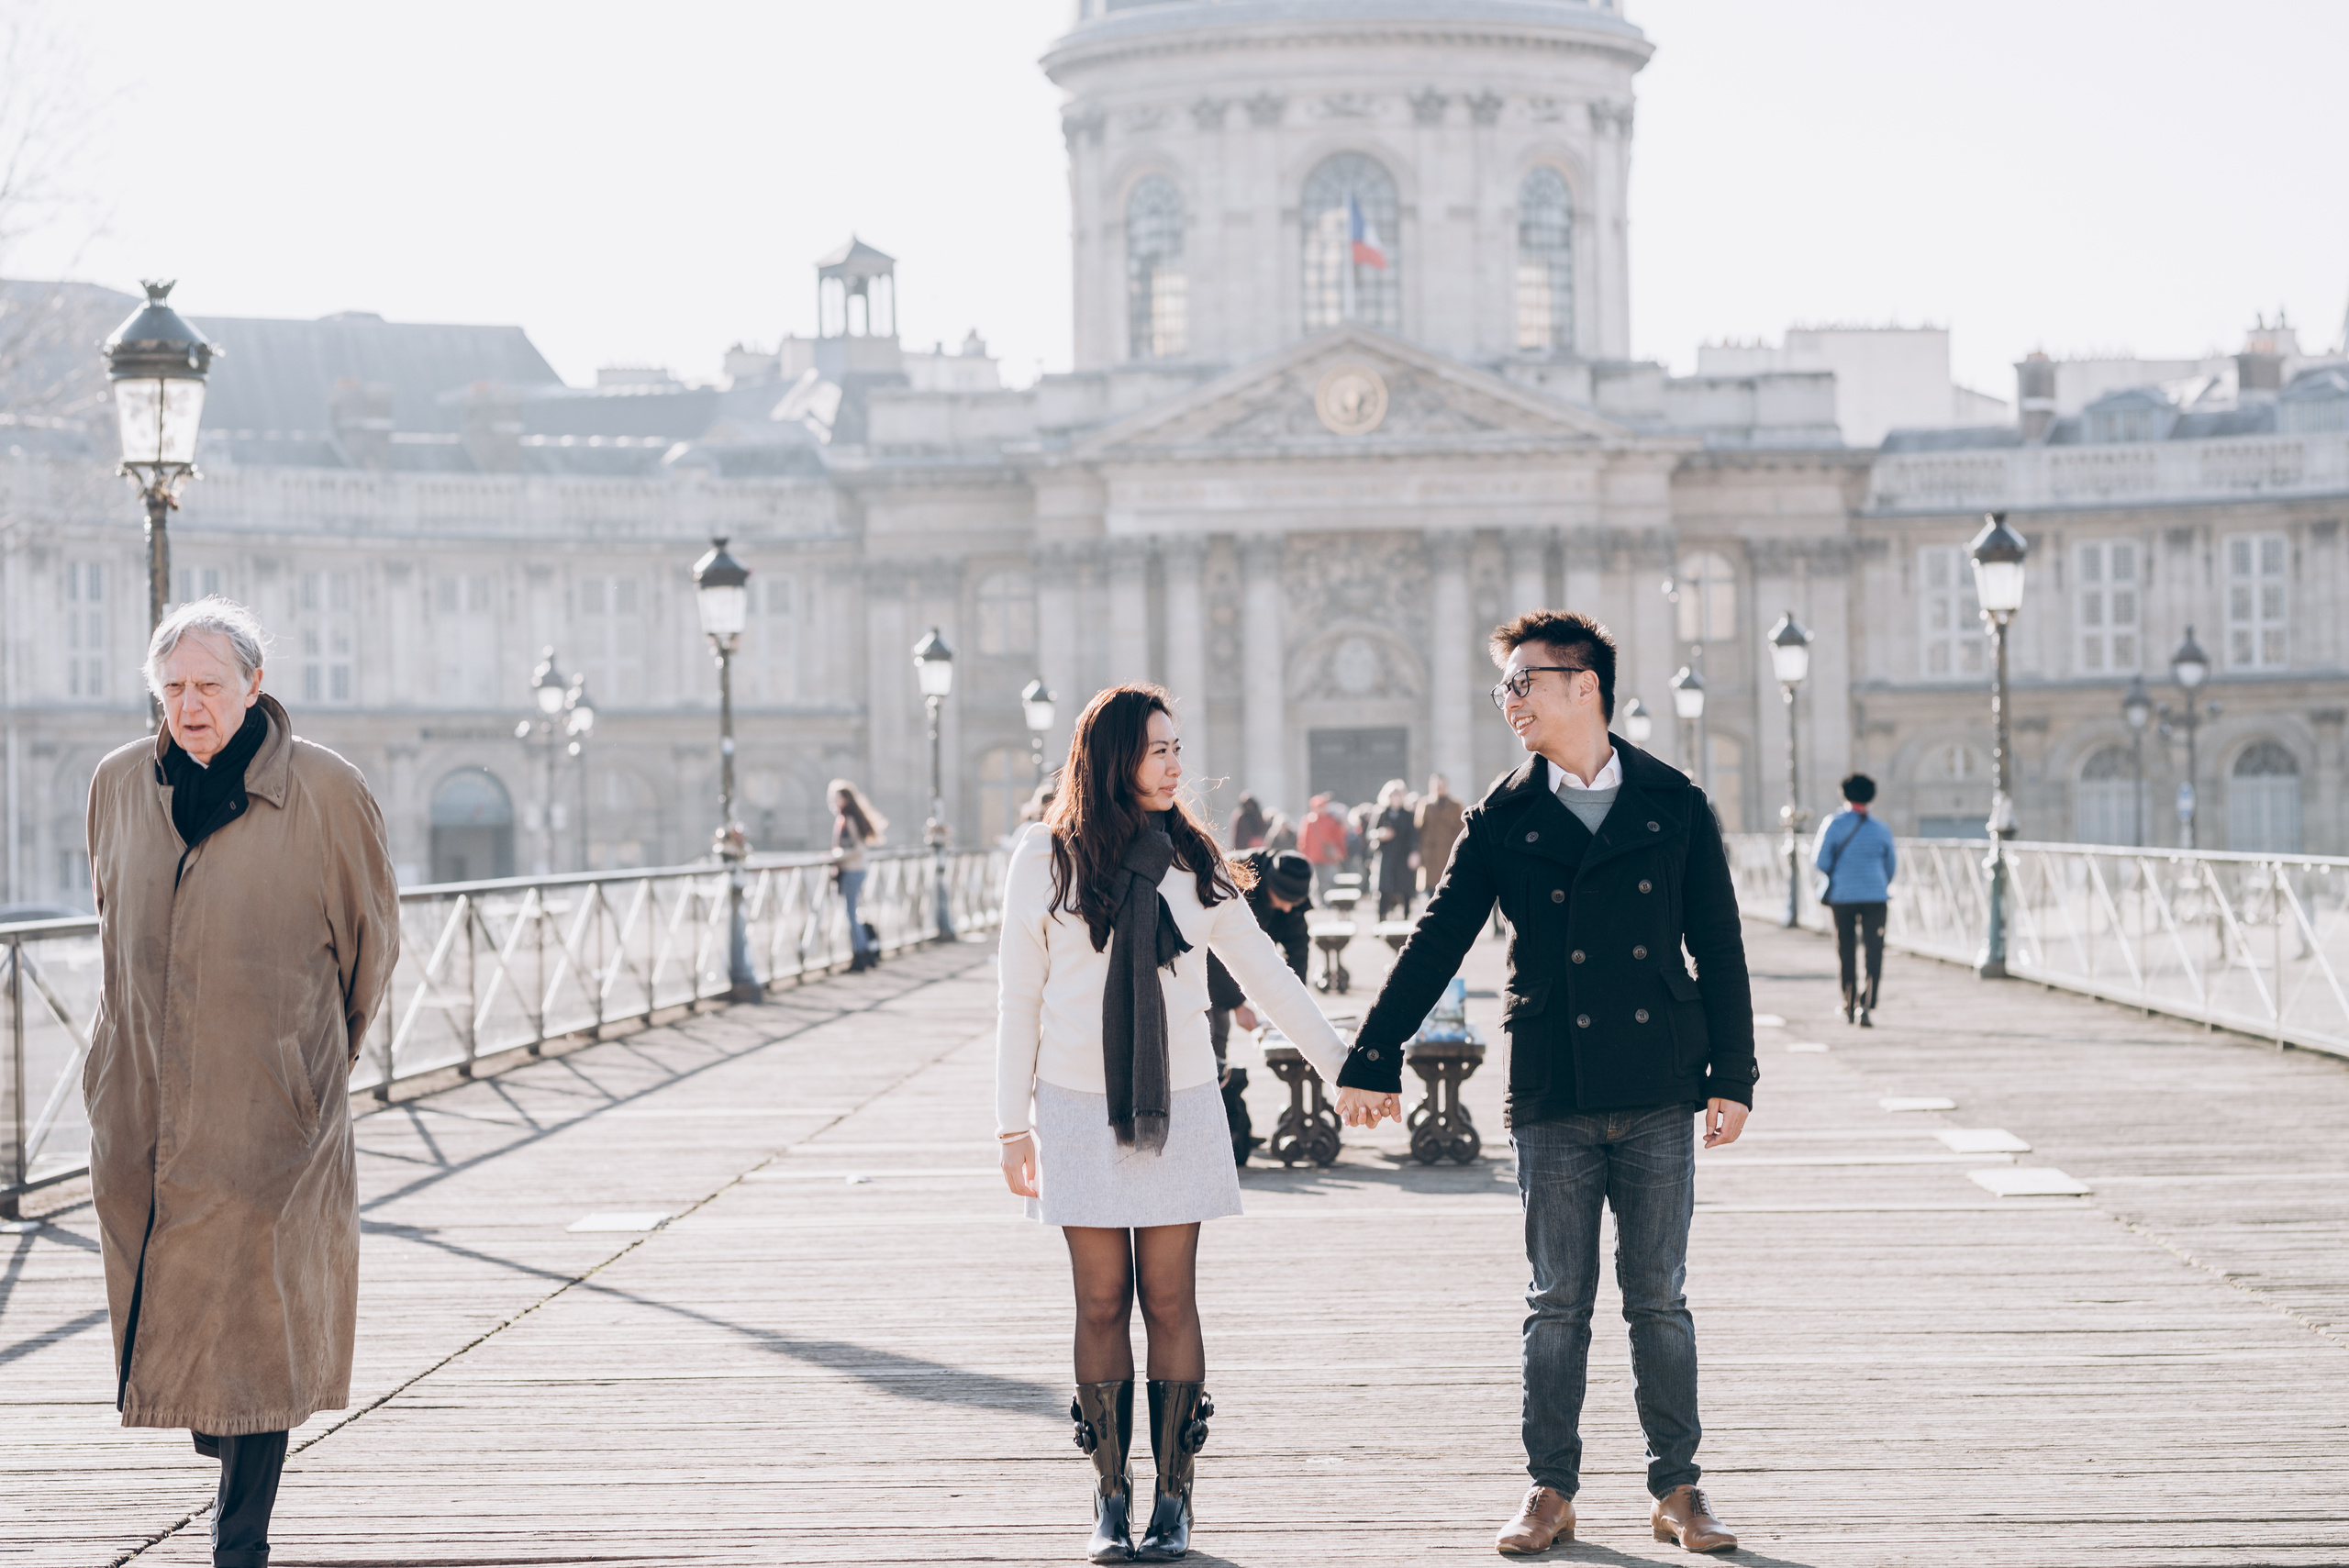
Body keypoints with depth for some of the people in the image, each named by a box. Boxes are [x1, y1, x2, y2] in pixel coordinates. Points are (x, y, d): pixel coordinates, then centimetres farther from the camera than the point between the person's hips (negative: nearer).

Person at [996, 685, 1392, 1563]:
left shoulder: (1194, 862, 5)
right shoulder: (1047, 862, -1)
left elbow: (1266, 975, 9)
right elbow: (1018, 1000, 3)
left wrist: (1344, 1066, 6)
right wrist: (1013, 1125, 2)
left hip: (1177, 1110, 1)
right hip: (1079, 1111, -1)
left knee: (1170, 1301, 0)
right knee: (1101, 1302, 1)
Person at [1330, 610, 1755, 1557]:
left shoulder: (1674, 807, 3)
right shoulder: (1503, 821, 4)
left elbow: (1719, 948, 6)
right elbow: (1436, 944, 5)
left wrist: (1733, 1077, 2)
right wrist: (1370, 1061, 2)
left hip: (1658, 1094, 0)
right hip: (1551, 1099, 0)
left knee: (1660, 1301, 6)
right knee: (1558, 1303, 5)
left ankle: (1678, 1492, 13)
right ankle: (1551, 1492, 13)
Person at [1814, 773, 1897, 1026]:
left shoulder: (1833, 824, -3)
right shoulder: (1881, 829, 2)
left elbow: (1821, 861, -6)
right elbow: (1892, 866, 10)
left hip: (1842, 894, 0)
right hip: (1875, 896, 0)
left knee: (1846, 951, 13)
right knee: (1874, 953, -3)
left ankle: (1849, 1009, 22)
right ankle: (1866, 1007, -20)